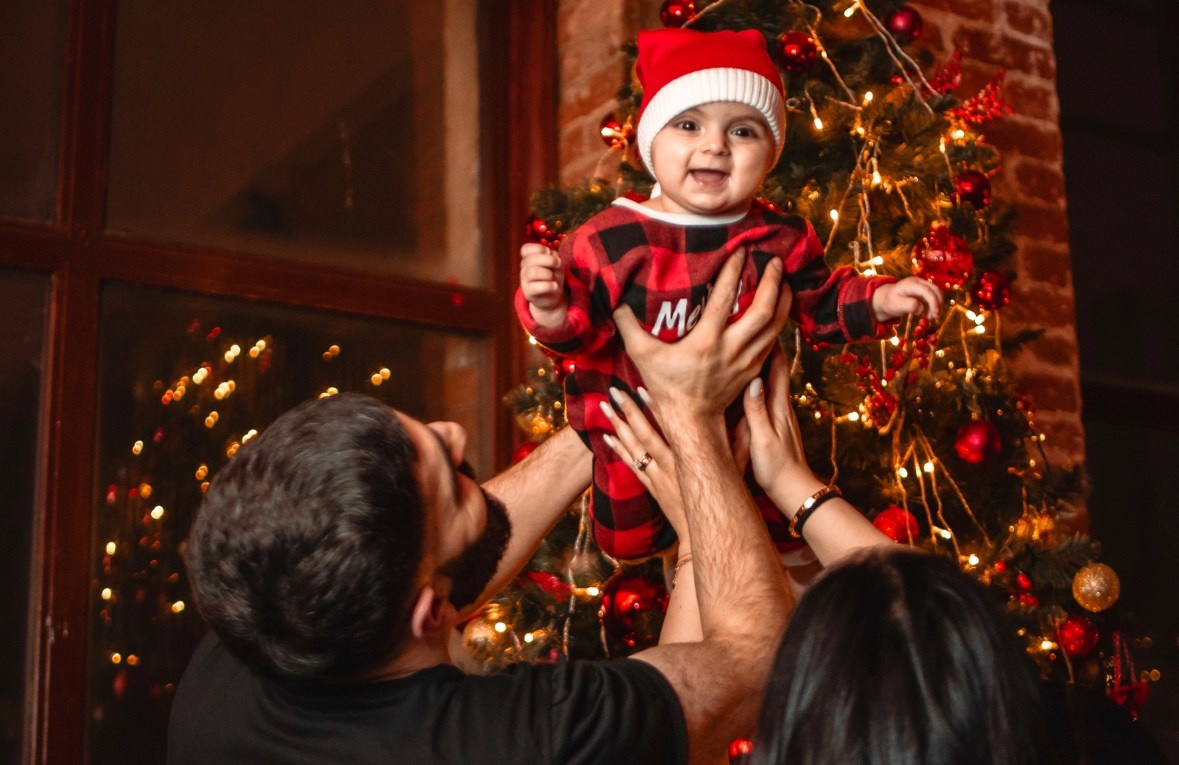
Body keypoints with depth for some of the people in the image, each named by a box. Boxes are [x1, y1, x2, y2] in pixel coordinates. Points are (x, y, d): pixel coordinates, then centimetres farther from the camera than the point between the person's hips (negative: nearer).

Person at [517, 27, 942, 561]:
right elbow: (581, 328, -18)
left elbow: (820, 306, 5)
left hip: (742, 430, 3)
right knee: (630, 541, 14)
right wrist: (551, 306, -39)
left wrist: (879, 299, -9)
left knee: (773, 539, 21)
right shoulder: (609, 239, -21)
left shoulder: (780, 239, -10)